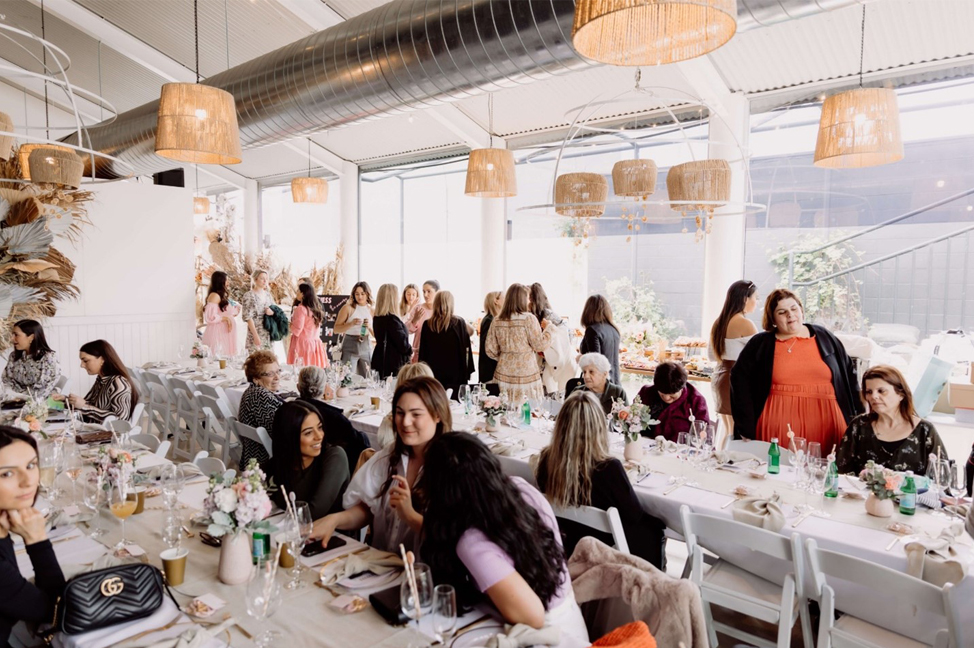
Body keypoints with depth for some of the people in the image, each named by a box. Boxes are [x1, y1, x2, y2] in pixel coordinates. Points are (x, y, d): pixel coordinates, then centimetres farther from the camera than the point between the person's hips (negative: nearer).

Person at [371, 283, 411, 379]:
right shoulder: (392, 319, -19)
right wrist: (410, 351, 4)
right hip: (394, 364, -8)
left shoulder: (377, 318, 7)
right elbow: (402, 343, -18)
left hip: (380, 363, 8)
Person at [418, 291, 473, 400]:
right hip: (455, 374, -2)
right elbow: (466, 348, -3)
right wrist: (467, 371, 3)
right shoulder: (459, 323, -6)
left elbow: (422, 351, 6)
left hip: (433, 373, 2)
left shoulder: (427, 324, 0)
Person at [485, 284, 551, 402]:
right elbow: (539, 345, -7)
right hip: (526, 374, -4)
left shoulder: (497, 321, 3)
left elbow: (490, 350, 7)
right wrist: (547, 329, 7)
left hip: (503, 374, 5)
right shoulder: (528, 318, -10)